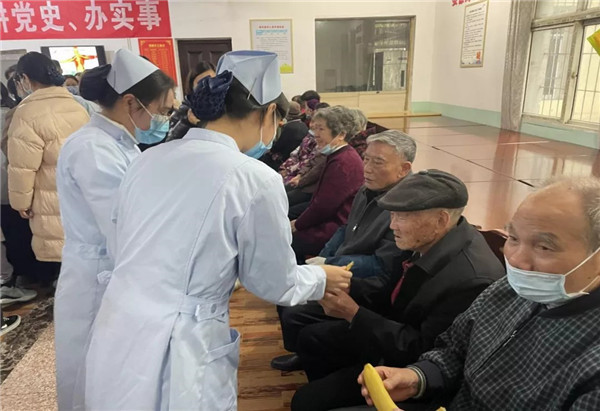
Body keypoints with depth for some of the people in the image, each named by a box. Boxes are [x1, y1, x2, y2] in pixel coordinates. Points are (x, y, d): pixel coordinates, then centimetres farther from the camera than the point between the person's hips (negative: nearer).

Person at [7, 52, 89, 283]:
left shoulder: (28, 112, -15)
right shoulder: (77, 106, 9)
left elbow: (23, 167, -14)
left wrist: (21, 201, 0)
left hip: (54, 204, -7)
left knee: (59, 256, 2)